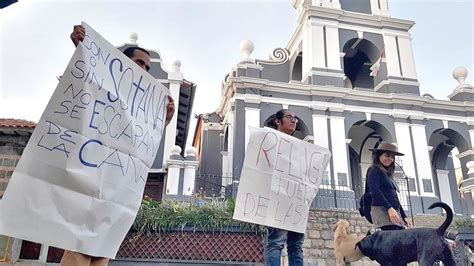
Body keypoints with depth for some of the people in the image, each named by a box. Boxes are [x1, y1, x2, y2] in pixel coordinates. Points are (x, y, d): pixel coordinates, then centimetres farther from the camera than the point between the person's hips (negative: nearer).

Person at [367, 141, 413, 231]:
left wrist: (404, 217, 19)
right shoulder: (374, 170, 1)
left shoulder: (387, 174, 26)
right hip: (382, 211, -8)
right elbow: (374, 191, -14)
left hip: (395, 213, 9)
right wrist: (389, 208, -23)